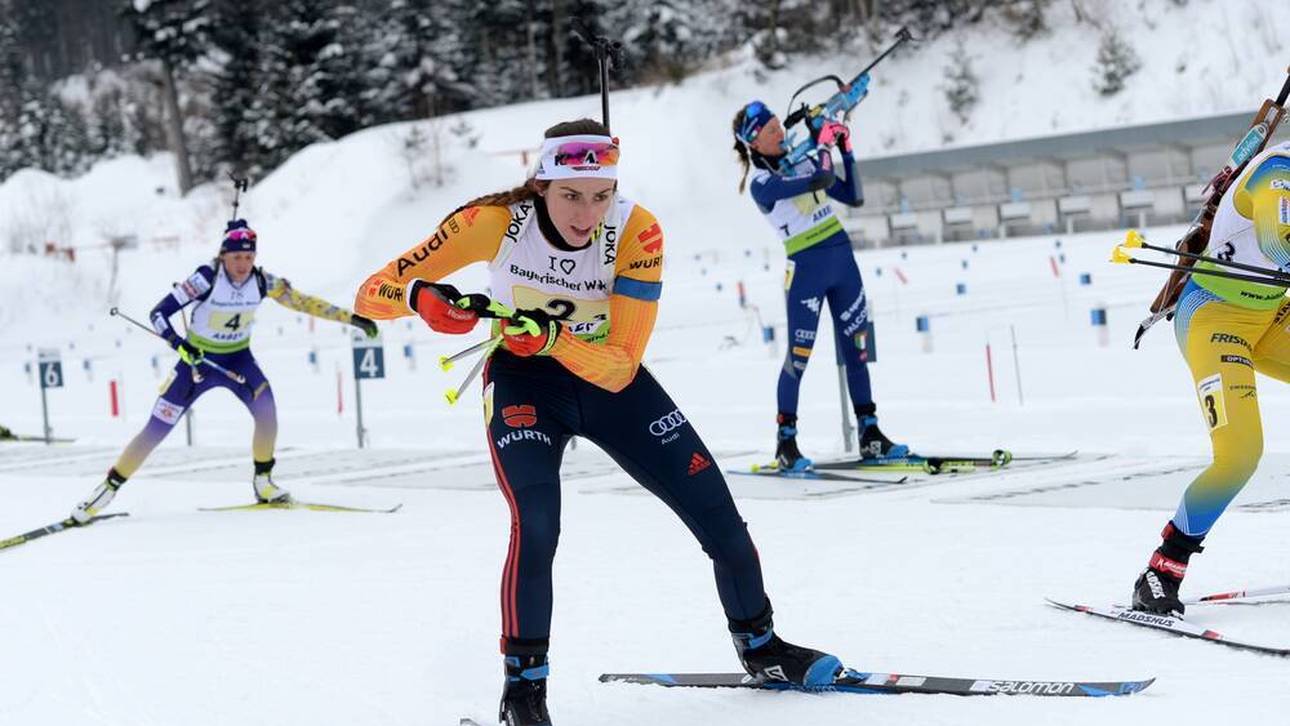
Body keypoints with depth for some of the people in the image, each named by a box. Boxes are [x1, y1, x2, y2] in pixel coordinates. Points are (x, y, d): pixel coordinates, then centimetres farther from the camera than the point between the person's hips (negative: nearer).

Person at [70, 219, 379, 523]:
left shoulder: (262, 281, -13)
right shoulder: (206, 278, -24)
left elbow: (303, 301, -7)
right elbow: (159, 313, -23)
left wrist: (351, 318, -11)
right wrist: (178, 343, -41)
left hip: (238, 358, 3)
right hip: (197, 359, -3)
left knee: (266, 410, -23)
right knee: (155, 431, -6)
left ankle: (263, 480, -4)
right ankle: (109, 487, 8)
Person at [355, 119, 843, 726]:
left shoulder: (637, 233, -25)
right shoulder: (495, 222, -26)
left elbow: (621, 369, -27)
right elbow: (373, 294, -24)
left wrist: (553, 337, -43)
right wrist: (421, 296, -46)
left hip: (610, 380, 2)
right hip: (523, 382, -2)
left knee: (715, 509, -1)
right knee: (536, 525, -26)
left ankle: (759, 646, 24)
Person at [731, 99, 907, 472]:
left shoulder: (803, 161, 9)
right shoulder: (760, 183, -13)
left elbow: (853, 197, 12)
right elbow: (822, 180, -25)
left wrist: (846, 150, 4)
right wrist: (825, 141, -10)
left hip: (842, 258, 6)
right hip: (806, 269, -6)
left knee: (855, 349, 7)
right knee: (799, 356, -3)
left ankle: (870, 434, 13)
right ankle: (786, 441, 8)